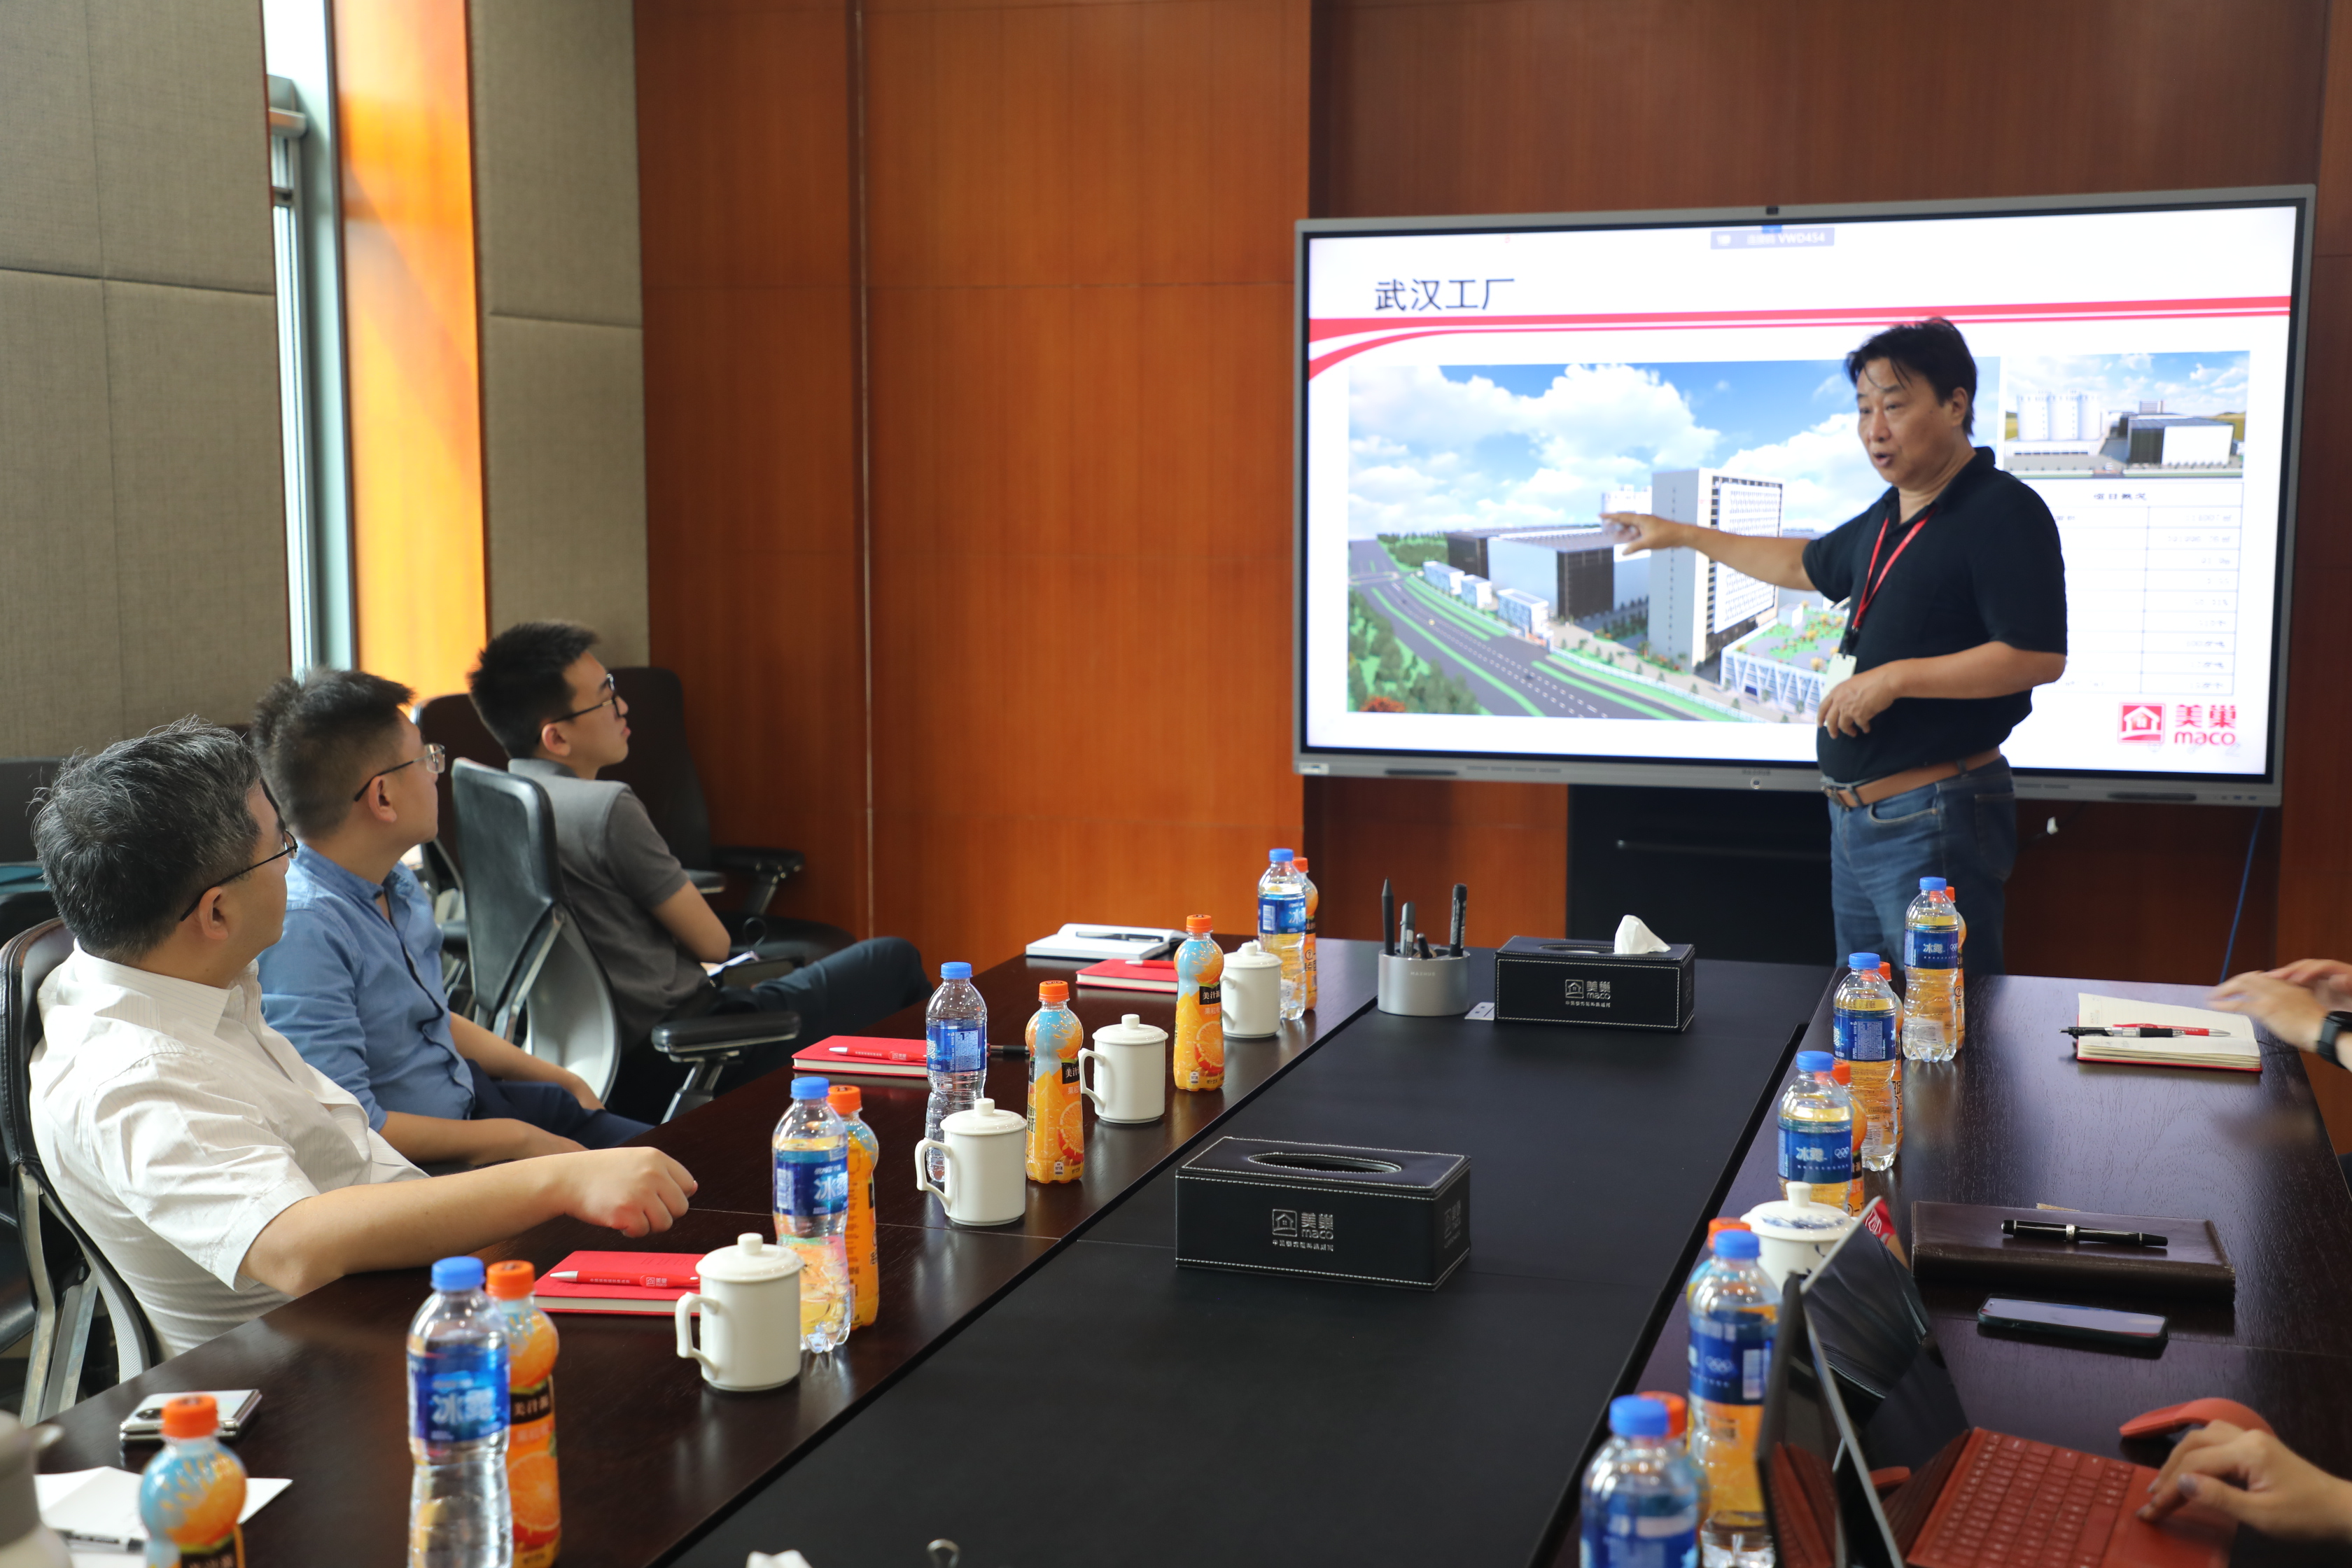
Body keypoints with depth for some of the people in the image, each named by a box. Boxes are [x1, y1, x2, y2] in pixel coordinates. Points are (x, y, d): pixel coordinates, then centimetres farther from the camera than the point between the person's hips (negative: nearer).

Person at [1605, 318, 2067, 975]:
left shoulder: (2004, 512, -12)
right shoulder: (1889, 518, 16)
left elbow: (2040, 656, -20)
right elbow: (1809, 564, 36)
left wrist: (1894, 678, -19)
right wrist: (1685, 535, 38)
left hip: (1934, 820, -9)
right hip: (1856, 815, 9)